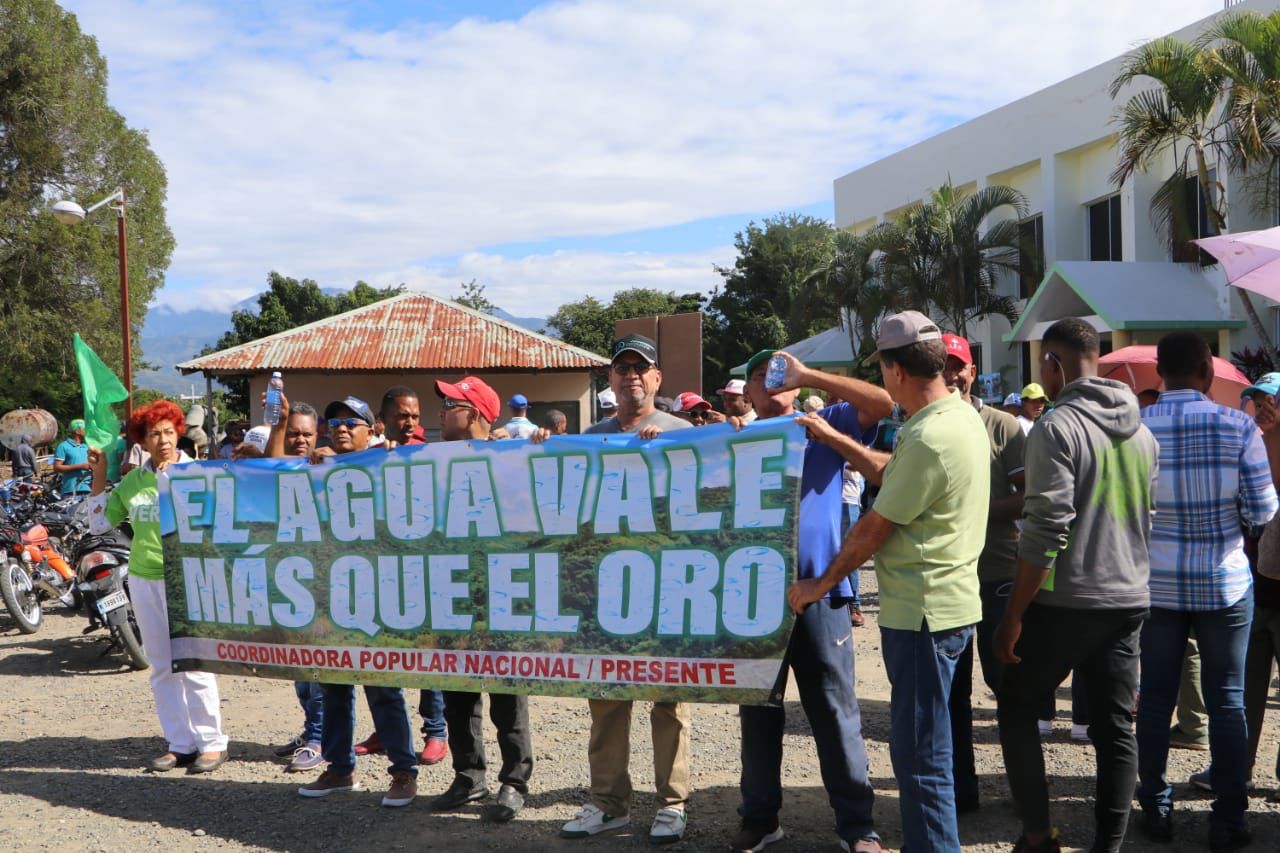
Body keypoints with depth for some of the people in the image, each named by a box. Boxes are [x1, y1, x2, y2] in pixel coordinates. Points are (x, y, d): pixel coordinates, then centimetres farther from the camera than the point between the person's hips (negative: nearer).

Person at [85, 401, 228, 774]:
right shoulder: (132, 481, 8)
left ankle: (212, 743, 5)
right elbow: (99, 523, 11)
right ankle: (181, 743, 17)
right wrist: (99, 475, 5)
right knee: (163, 668, 8)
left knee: (194, 667, -5)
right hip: (144, 581, 5)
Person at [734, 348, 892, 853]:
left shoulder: (824, 428, 4)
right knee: (758, 711, 12)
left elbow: (882, 403, -8)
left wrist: (807, 375, -12)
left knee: (835, 712, 3)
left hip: (819, 590, -2)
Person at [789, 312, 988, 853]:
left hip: (922, 612, -10)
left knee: (921, 754, -1)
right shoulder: (962, 415, 8)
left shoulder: (929, 438, -22)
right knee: (920, 746, 20)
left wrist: (822, 583, -3)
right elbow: (891, 476, 17)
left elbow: (875, 528, -15)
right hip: (942, 604, 10)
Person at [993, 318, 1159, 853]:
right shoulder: (1141, 432, 10)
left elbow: (1045, 532, -20)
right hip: (1128, 601, 7)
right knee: (1116, 727, 10)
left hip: (1064, 602, -6)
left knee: (1016, 709, 10)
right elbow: (1152, 520, 17)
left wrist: (1013, 616, -15)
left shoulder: (1057, 428, -14)